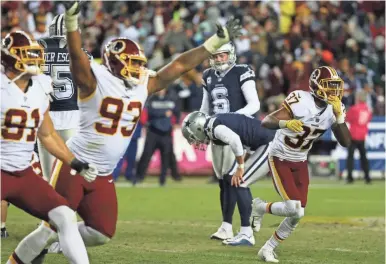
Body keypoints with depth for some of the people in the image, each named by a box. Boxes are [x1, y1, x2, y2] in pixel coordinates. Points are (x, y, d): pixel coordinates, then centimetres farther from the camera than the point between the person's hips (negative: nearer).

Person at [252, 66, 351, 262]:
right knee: (294, 209, -19)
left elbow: (345, 142, -13)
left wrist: (339, 116, -25)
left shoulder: (334, 109, -7)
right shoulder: (301, 102, -26)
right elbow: (266, 122, -29)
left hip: (300, 162, 6)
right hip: (280, 159, -6)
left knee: (297, 215, 2)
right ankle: (260, 207, 9)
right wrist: (286, 123, -50)